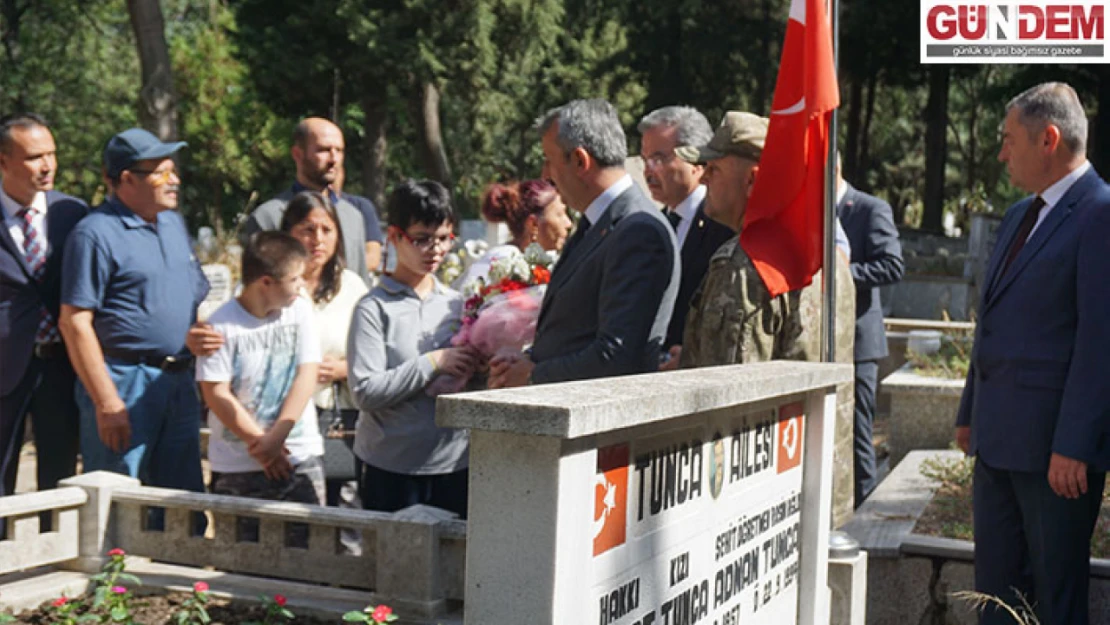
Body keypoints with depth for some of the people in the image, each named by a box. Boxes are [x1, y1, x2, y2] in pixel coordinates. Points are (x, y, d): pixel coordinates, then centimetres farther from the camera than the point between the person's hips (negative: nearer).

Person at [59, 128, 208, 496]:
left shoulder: (174, 223, 15)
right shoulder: (95, 234, -10)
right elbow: (75, 322, -14)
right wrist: (107, 403, -18)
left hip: (180, 383, 7)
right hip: (125, 386, -7)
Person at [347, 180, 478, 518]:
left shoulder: (457, 303, 10)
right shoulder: (374, 308, -4)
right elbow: (365, 391, -13)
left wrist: (478, 367, -4)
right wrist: (433, 363, -16)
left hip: (455, 463, 4)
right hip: (392, 469, -4)